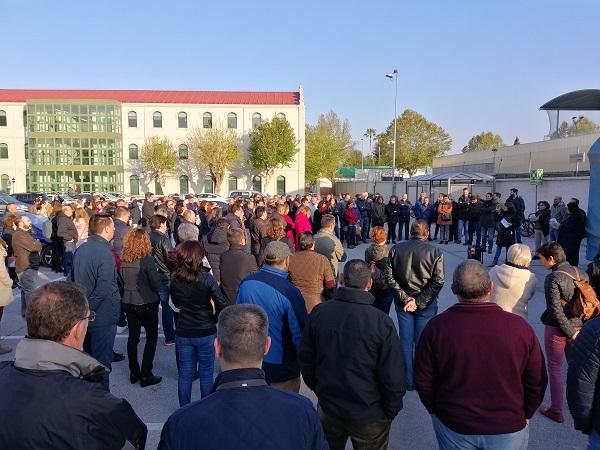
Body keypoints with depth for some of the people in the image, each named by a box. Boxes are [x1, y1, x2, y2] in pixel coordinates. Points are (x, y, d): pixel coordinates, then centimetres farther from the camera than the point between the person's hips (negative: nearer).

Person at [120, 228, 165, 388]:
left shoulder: (123, 259, -3)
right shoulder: (147, 259, -18)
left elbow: (123, 279, 10)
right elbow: (156, 284, -15)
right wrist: (162, 275, 3)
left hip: (129, 303, 5)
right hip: (147, 304, -5)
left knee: (133, 337, 16)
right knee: (151, 338, 9)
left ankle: (134, 373, 25)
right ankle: (146, 375, 9)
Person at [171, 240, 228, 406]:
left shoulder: (174, 280, -6)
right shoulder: (206, 279, -18)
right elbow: (222, 305, -18)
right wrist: (215, 318, 0)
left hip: (183, 333, 3)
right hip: (206, 333, -3)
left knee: (185, 373, 15)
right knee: (206, 373, 13)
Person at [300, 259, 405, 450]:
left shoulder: (319, 313, -12)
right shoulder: (382, 323, -23)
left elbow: (306, 360, 0)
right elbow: (393, 376, -17)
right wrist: (391, 411, 0)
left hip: (327, 408, 3)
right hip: (369, 414, -3)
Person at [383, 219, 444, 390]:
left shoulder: (396, 249, -3)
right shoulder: (435, 252, -9)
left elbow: (389, 276, -6)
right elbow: (438, 281, -14)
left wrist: (405, 298, -7)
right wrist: (419, 302, -13)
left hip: (403, 302, 2)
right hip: (426, 304, -2)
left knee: (406, 341, 11)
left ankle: (408, 380, 22)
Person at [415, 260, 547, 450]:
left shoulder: (437, 327, -19)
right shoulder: (520, 327, -18)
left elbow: (423, 381, -9)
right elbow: (536, 382, -6)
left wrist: (436, 410, 10)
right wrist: (524, 415, 11)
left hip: (453, 427, 0)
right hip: (508, 427, 0)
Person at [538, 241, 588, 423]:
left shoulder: (553, 278, -21)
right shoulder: (581, 273, -1)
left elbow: (556, 310, -23)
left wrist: (570, 331, -13)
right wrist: (576, 329, 6)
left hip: (557, 329, -6)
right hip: (578, 326, 7)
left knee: (555, 369, 8)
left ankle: (556, 411, 19)